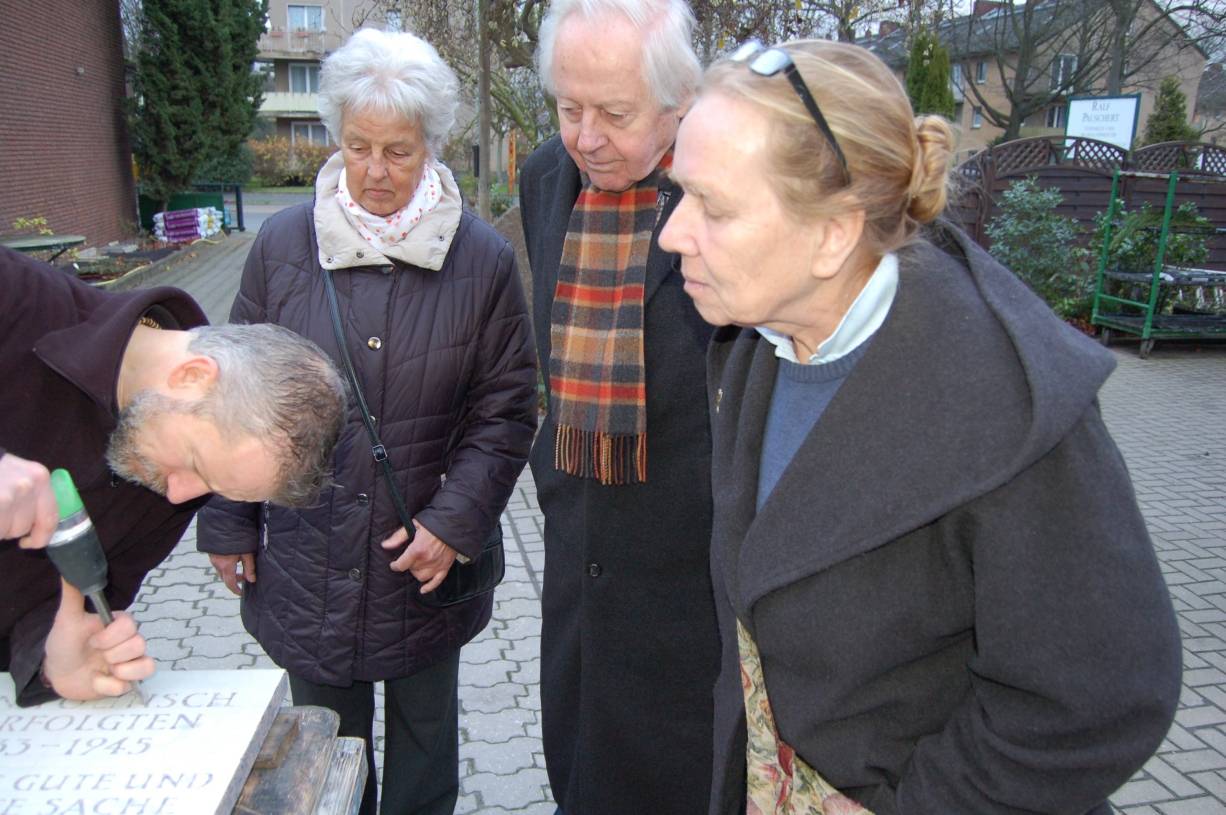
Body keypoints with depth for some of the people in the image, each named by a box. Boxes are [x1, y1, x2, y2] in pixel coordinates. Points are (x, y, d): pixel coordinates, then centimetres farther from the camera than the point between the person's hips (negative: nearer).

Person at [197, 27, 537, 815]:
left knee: (425, 735, 20)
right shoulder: (284, 243, -3)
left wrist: (456, 520, -12)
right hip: (305, 564, 1)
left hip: (426, 564, -1)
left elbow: (508, 405, -3)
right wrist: (228, 521, 5)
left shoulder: (483, 259, -8)